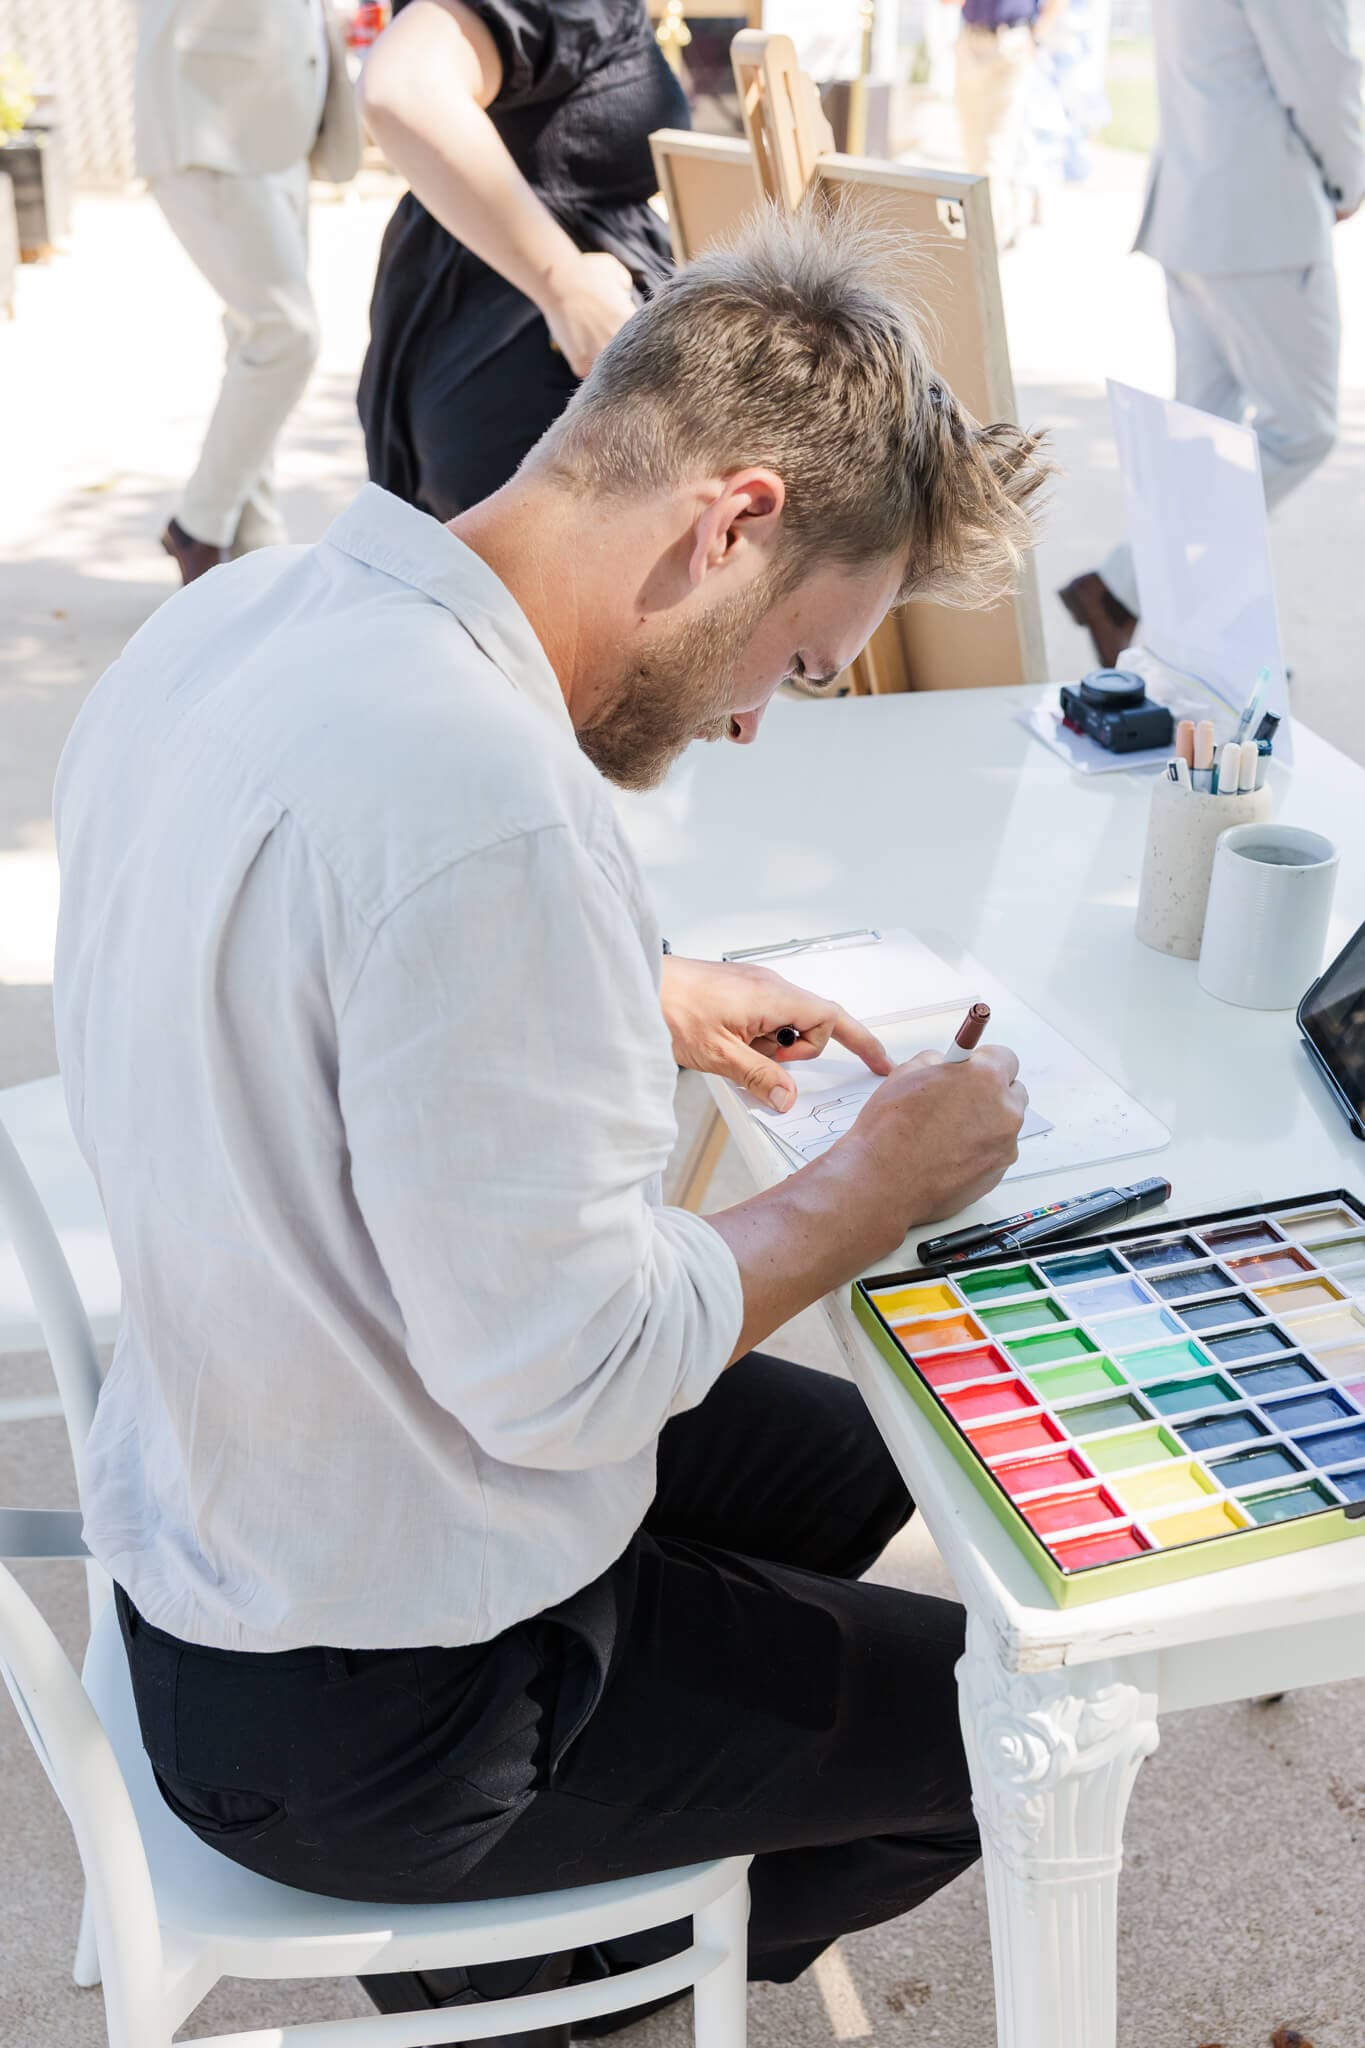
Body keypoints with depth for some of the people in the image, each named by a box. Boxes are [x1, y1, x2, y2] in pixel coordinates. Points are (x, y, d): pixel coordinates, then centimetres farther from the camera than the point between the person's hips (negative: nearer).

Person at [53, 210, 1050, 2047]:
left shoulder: (228, 621, -3)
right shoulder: (475, 792, -34)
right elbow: (569, 1368, -30)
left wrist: (625, 1003, 6)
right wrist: (881, 1184, -14)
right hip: (371, 1723, -8)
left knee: (842, 1458, 27)